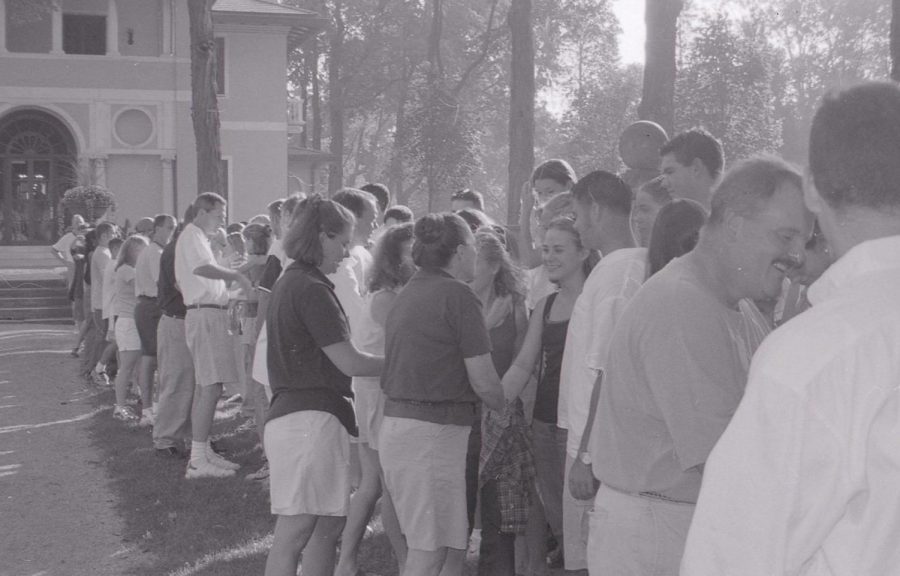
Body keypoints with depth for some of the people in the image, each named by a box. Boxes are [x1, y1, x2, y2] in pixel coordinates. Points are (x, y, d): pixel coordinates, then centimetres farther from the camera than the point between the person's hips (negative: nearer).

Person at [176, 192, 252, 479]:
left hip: (210, 315, 11)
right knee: (211, 387, -14)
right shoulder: (191, 236, -10)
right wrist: (237, 275, -26)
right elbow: (201, 267, -30)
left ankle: (203, 452, 19)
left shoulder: (197, 237, 22)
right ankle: (198, 460, -15)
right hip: (205, 314, -11)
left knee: (204, 387, 13)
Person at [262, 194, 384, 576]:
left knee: (328, 526, 15)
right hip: (312, 418, -10)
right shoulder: (311, 290, -14)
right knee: (294, 533, -7)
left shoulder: (290, 283, 16)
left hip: (292, 412, 10)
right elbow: (349, 362, -14)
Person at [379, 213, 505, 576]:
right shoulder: (458, 295, -10)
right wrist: (507, 409, 8)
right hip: (433, 431, -9)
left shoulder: (407, 294, 15)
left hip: (394, 422, 9)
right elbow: (483, 380, -12)